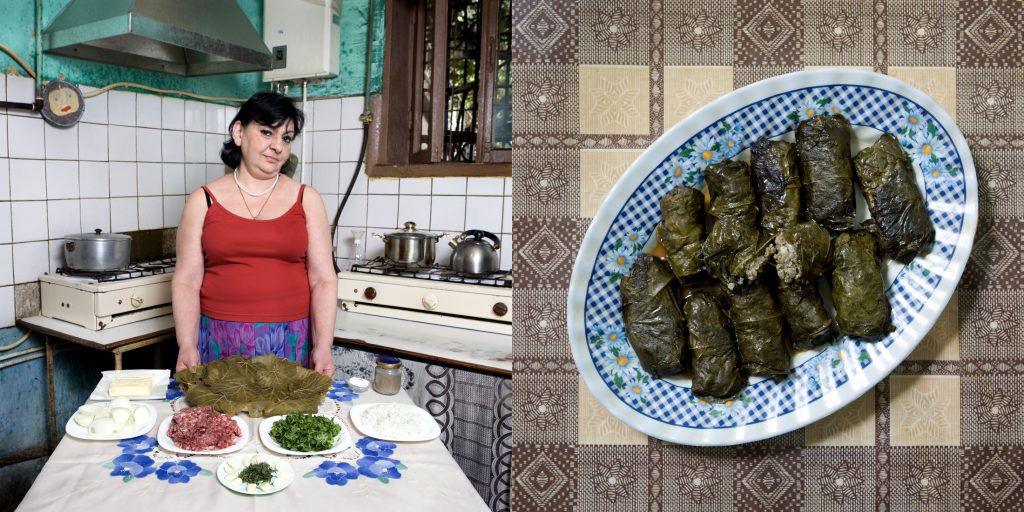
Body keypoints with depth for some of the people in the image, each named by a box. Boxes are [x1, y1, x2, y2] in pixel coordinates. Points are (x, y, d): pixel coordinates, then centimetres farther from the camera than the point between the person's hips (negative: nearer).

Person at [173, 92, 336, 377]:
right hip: (221, 342, 0)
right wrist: (187, 346, -10)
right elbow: (186, 281, 1)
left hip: (290, 342, 0)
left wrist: (323, 346, -9)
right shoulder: (203, 201, 3)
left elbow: (323, 280, -1)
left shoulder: (307, 200, 3)